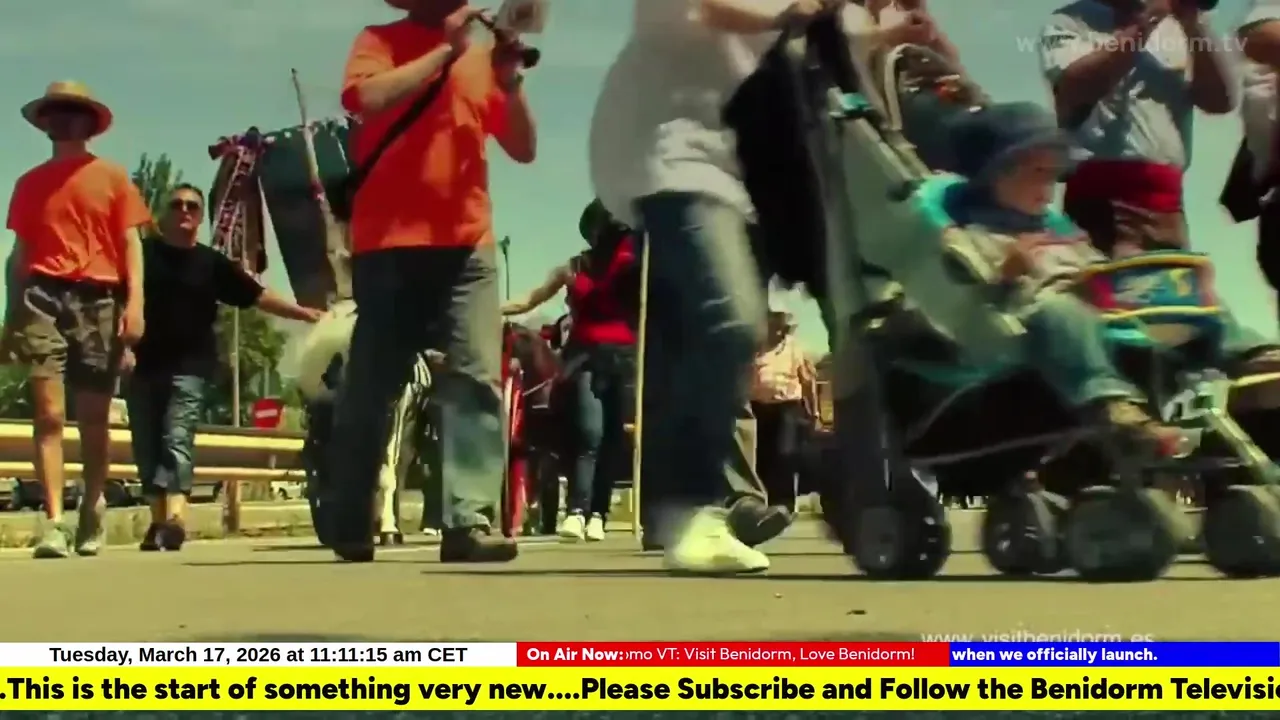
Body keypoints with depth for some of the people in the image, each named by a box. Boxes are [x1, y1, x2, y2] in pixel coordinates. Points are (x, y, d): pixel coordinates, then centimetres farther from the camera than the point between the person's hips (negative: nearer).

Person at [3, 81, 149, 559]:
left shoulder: (112, 177, 9)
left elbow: (130, 243, 4)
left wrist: (135, 303, -8)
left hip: (98, 300, -1)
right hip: (43, 297, 1)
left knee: (94, 419, 3)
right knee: (49, 413, -11)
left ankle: (92, 514, 20)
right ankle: (53, 523, -14)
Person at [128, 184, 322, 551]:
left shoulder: (211, 263, 8)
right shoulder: (143, 253, 7)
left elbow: (257, 296, 5)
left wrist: (303, 312, -2)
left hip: (189, 366, -1)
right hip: (144, 363, 2)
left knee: (177, 439, -16)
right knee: (147, 447, 3)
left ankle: (174, 517, -30)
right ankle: (157, 521, 12)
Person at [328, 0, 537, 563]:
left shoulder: (481, 57, 16)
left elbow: (523, 148, 12)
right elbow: (369, 98, -13)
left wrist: (511, 80, -3)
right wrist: (445, 50, -9)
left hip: (468, 244, 3)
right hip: (391, 243, -3)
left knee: (477, 377, -9)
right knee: (371, 386, 1)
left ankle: (470, 521, -13)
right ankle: (351, 528, 12)